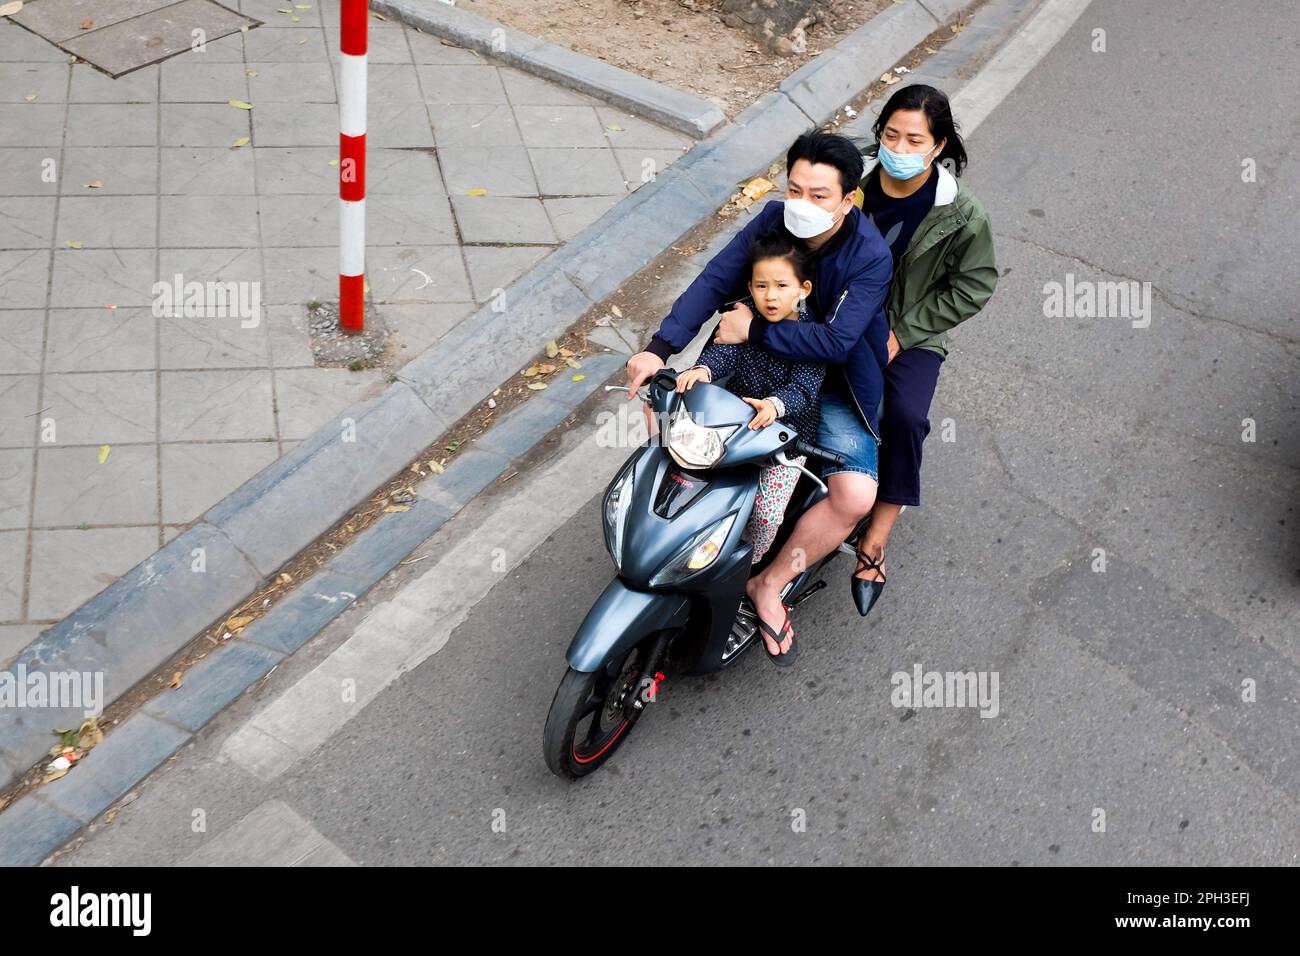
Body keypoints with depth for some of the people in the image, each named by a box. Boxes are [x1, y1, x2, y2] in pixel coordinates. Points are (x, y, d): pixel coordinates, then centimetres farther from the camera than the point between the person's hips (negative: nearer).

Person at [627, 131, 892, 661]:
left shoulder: (872, 257, -23)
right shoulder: (775, 218, -11)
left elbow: (835, 341, -32)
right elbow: (715, 279, -16)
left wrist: (755, 329, -29)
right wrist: (660, 348, -28)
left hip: (832, 385, -4)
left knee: (857, 497, -24)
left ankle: (770, 584, -5)